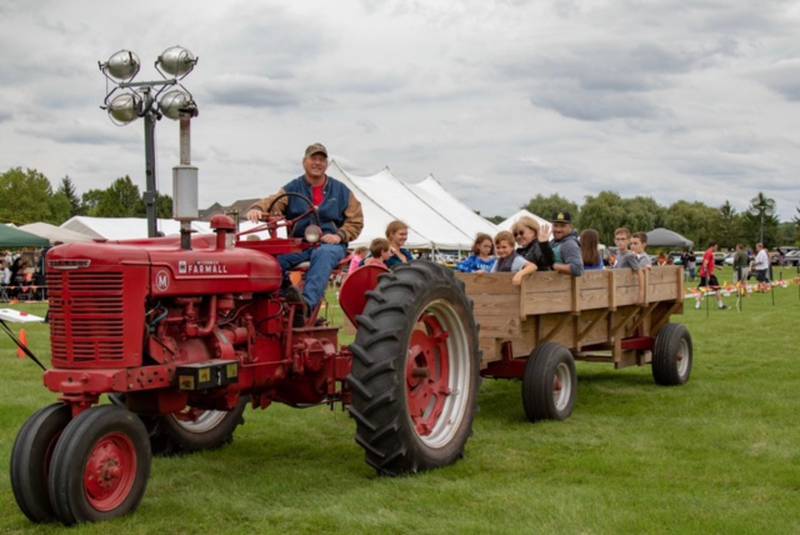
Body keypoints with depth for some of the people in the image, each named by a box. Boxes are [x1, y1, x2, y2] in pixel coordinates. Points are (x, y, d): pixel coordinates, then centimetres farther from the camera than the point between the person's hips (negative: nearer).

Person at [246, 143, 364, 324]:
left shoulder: (341, 191, 14)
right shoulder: (292, 189, 13)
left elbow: (355, 221, 11)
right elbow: (272, 203, -6)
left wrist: (339, 236, -9)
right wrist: (257, 208, -30)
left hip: (329, 243, -1)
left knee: (323, 254, -40)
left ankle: (307, 303, -53)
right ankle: (286, 289, -17)